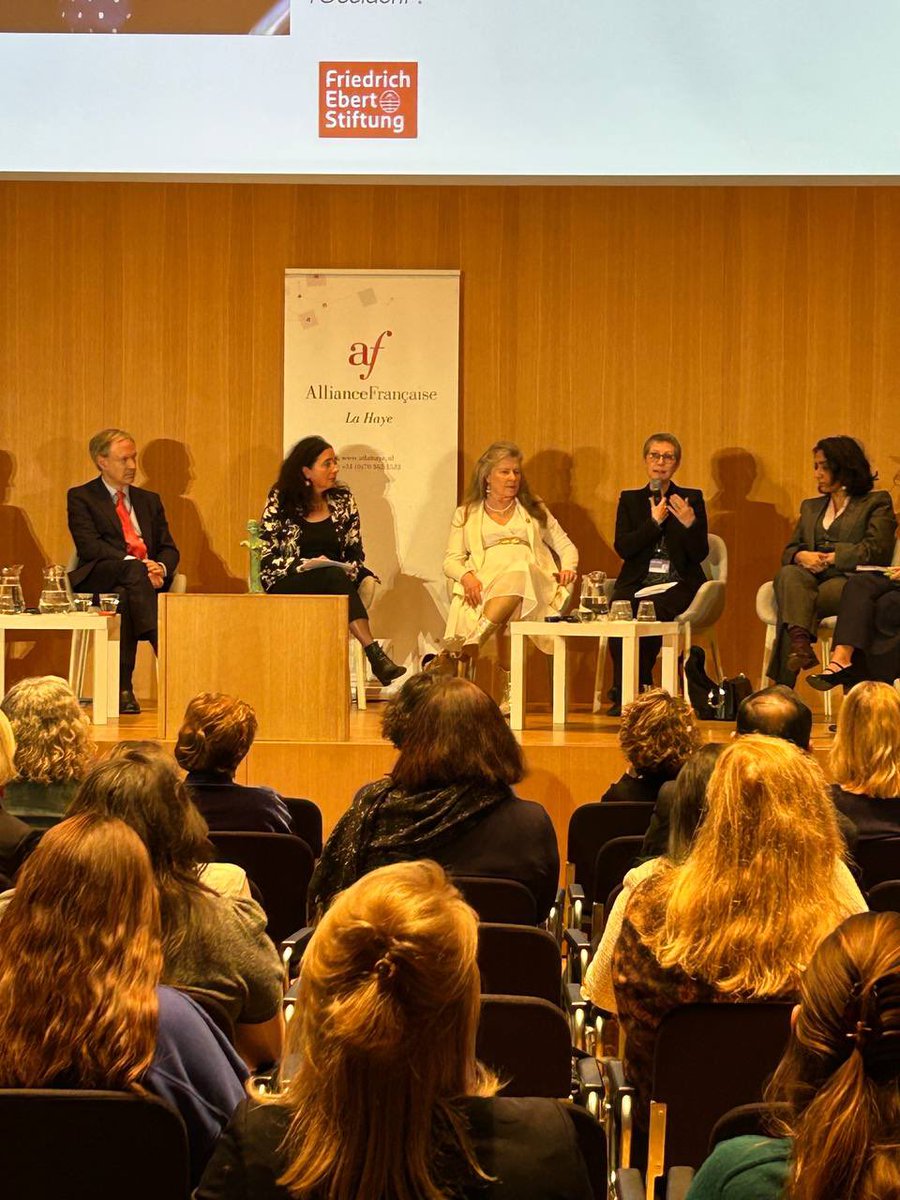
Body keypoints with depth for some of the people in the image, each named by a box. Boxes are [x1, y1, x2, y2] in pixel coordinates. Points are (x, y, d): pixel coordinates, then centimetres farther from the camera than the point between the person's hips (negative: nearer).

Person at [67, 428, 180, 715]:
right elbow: (88, 545, -6)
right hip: (98, 578, -4)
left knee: (124, 597, -34)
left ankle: (123, 688, -41)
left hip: (147, 578, 4)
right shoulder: (81, 497, 11)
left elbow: (169, 548, 17)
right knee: (133, 571, -39)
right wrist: (136, 565, -19)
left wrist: (160, 567, -9)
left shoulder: (149, 500, 26)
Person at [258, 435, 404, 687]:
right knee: (334, 577, -35)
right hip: (286, 586, -4)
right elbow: (266, 557, -4)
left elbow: (356, 552, 13)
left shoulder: (342, 500, 11)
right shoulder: (280, 502, 0)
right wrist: (306, 565, -18)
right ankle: (376, 657, -44)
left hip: (336, 582, 4)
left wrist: (351, 571, -10)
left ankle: (375, 657, -43)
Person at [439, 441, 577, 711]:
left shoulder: (535, 510, 30)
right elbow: (451, 560, 15)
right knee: (508, 615, -40)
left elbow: (565, 546, 26)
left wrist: (569, 568, 1)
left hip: (534, 581, 0)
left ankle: (468, 647, -52)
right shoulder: (466, 514, 24)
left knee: (518, 573, -41)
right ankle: (509, 692, -44)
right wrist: (466, 576, -10)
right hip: (486, 584, 0)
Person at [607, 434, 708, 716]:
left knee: (652, 611, -33)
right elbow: (622, 547, 0)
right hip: (637, 583, 2)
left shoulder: (692, 499, 10)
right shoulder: (630, 499, 15)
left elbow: (700, 553, 2)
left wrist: (690, 523, -15)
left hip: (677, 585, -2)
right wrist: (654, 522, -8)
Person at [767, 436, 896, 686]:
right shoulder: (811, 507, 32)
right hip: (811, 578, 5)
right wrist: (801, 556, -2)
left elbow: (876, 551, -2)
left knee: (790, 605, -33)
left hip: (849, 583, -5)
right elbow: (789, 550, 23)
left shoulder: (876, 503, 14)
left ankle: (780, 691, -43)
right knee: (788, 575, -34)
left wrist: (830, 558, -8)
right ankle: (801, 643, -58)